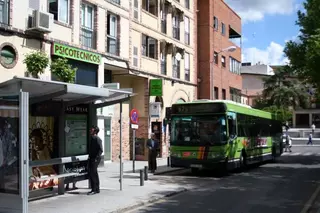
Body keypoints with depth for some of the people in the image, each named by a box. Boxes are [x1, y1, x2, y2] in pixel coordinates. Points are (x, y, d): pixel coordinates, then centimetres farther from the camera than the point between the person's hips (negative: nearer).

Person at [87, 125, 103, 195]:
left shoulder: (97, 139, -13)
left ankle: (95, 189, -2)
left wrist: (96, 158, -22)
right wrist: (90, 157, 16)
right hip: (91, 158, 9)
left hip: (95, 159, -9)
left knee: (93, 174, -8)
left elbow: (100, 150, -19)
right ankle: (94, 189, 21)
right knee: (90, 174, 12)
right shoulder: (92, 138, 14)